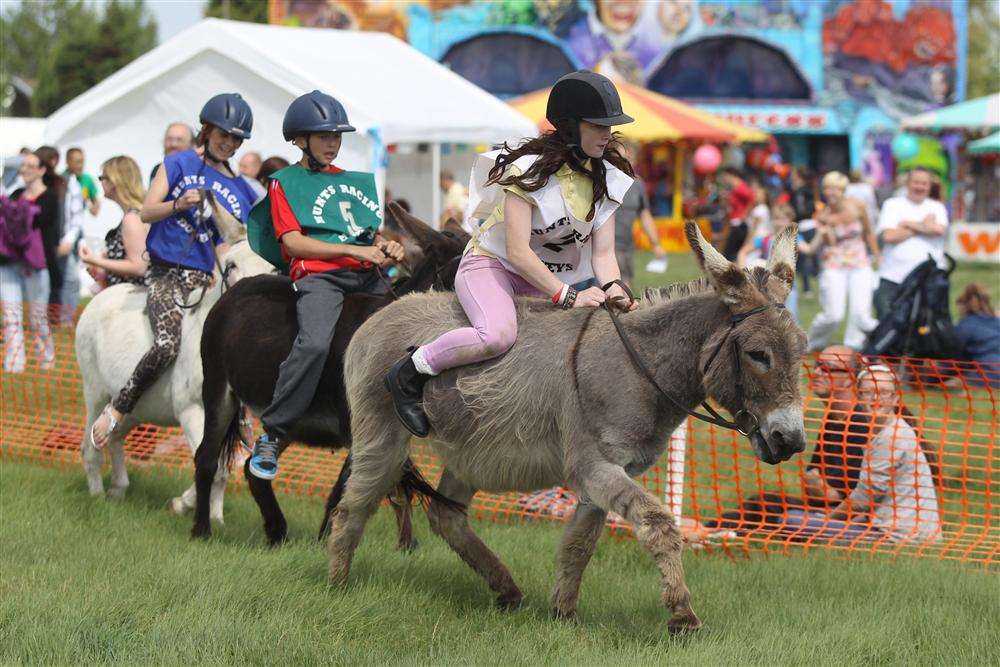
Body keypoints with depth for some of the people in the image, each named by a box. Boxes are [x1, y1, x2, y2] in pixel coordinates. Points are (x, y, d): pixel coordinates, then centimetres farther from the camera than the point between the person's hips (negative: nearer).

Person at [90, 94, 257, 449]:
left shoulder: (241, 191, 15)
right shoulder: (179, 163, 6)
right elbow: (147, 212, 1)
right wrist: (179, 204, -17)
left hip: (206, 278, 5)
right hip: (167, 275, -5)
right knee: (167, 345, -28)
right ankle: (116, 410, -13)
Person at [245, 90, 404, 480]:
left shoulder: (355, 183, 28)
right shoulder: (285, 183, 11)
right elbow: (294, 242, -1)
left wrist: (389, 249, 3)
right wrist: (355, 250, -8)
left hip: (367, 276, 6)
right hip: (318, 274, -6)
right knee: (315, 343, -31)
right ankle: (271, 437, -24)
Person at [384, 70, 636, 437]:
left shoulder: (606, 180, -2)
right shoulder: (531, 169, -21)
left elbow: (603, 253, -4)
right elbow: (517, 251, -27)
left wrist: (614, 289, -25)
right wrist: (567, 296, -32)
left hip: (548, 275, 7)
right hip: (490, 264, -7)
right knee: (498, 334, -37)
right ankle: (407, 375, -18)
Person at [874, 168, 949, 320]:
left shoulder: (936, 207, 14)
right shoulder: (892, 205, 8)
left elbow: (939, 229, -8)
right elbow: (888, 236, -7)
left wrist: (908, 224, -4)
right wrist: (923, 226, -2)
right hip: (893, 277, -1)